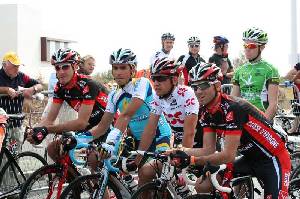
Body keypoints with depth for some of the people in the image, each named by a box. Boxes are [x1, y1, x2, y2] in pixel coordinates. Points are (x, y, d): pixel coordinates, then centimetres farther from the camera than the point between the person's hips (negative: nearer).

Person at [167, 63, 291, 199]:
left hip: (273, 158, -7)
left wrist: (192, 160, -37)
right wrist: (181, 152, -22)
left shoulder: (232, 108, -27)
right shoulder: (206, 113, -3)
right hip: (250, 158, 7)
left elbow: (229, 155, -30)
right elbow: (208, 150, -5)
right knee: (202, 186, -2)